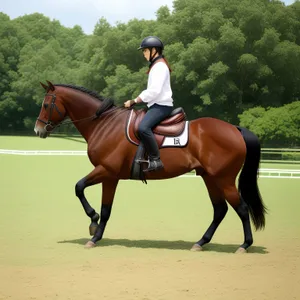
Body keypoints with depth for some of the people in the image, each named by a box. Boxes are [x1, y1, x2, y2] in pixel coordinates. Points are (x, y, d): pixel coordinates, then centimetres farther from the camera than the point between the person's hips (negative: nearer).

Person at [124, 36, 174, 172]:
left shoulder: (160, 66, -13)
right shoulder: (156, 65, 19)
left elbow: (154, 91, -22)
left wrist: (133, 101, -17)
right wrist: (136, 101, 12)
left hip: (161, 105, -11)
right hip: (156, 105, 11)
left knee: (143, 127, -31)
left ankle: (155, 160, -31)